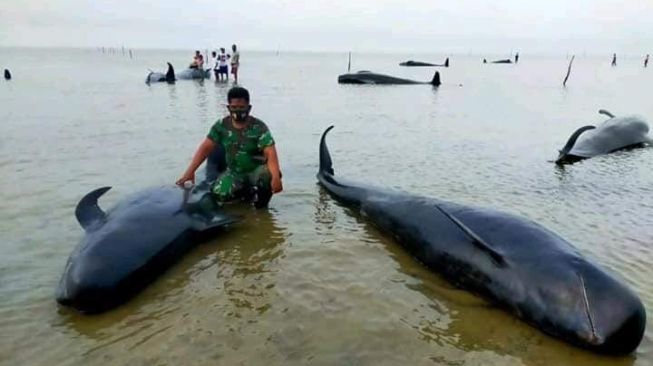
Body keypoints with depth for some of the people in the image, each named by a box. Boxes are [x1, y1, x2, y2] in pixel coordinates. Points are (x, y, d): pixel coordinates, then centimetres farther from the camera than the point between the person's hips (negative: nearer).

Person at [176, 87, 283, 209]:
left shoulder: (259, 127, -17)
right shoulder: (221, 125, -6)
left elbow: (270, 153, -29)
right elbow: (205, 148, -6)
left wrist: (276, 177, -46)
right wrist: (190, 171, -15)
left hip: (256, 170, -3)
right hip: (234, 172, 3)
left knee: (271, 174, -36)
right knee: (219, 194, -23)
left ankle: (261, 204, -4)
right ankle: (248, 191, 10)